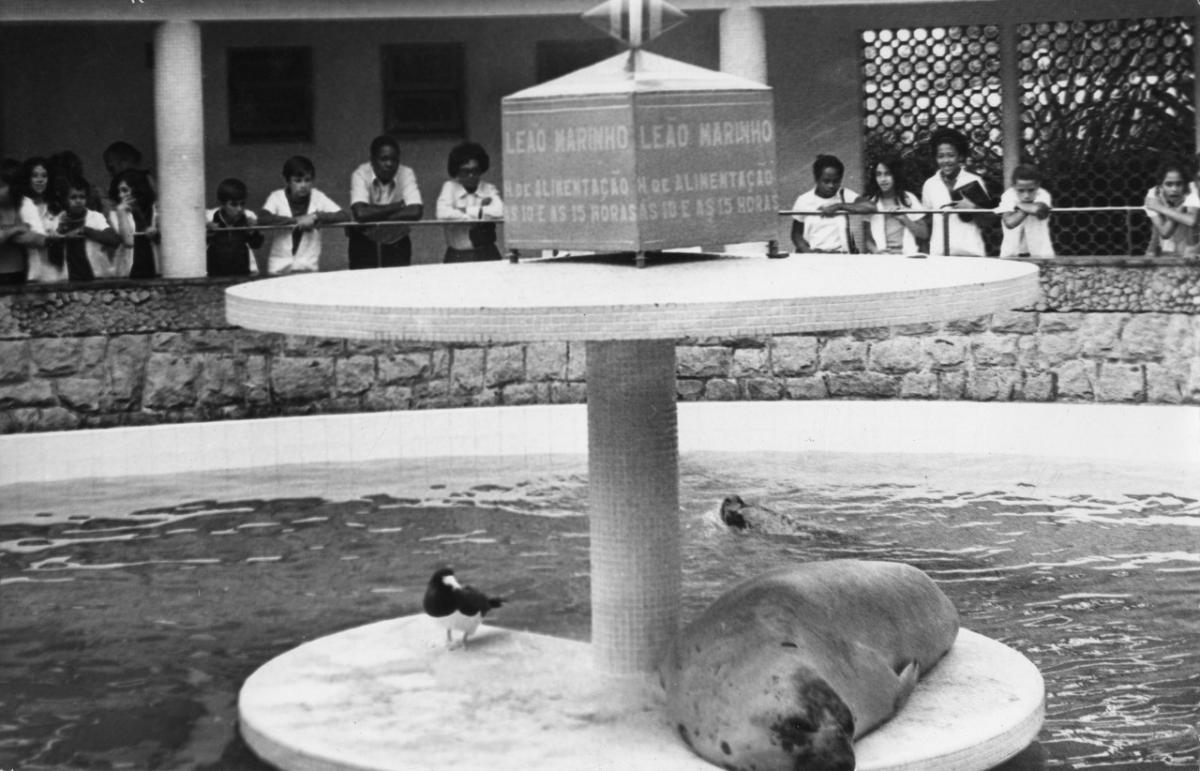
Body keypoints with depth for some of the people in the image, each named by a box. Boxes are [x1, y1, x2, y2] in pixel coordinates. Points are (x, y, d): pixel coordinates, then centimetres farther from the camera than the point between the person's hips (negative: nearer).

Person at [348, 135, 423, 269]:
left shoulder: (406, 174, -13)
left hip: (397, 242, 1)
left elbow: (415, 212, -26)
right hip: (364, 241, -1)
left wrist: (375, 216, -24)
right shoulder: (360, 175, -16)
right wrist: (396, 207, -21)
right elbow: (360, 213, -31)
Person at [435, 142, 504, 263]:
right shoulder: (450, 187, 4)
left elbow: (499, 211, -15)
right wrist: (481, 209, -7)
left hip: (486, 253, 1)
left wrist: (466, 210, -10)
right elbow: (442, 213, -14)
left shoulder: (489, 189, 6)